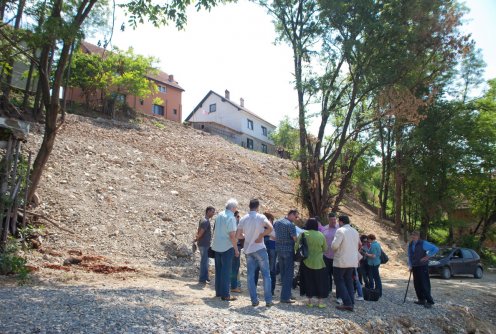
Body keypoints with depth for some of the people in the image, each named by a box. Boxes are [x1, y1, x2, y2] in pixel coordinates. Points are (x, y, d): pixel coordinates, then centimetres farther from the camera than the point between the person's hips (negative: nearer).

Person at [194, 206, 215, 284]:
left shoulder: (204, 220, 15)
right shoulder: (206, 221, -18)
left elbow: (198, 232, 16)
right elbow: (200, 233, -21)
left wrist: (196, 238, 7)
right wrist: (197, 239, -5)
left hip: (205, 245, 10)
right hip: (204, 245, -10)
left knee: (205, 262, 15)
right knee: (204, 262, -3)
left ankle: (205, 278, 23)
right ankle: (202, 279, 3)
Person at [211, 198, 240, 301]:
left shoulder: (219, 215, 6)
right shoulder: (231, 218, -17)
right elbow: (232, 236, -21)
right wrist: (236, 249, -14)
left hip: (217, 246, 7)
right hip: (227, 247, -7)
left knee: (218, 270, 16)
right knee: (226, 271, 0)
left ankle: (218, 292, 25)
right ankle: (225, 295, 4)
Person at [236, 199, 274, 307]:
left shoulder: (243, 219, 3)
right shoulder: (261, 217, -9)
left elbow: (238, 235, 3)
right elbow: (270, 228, -26)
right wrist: (261, 235, -13)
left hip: (248, 250, 4)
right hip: (259, 249, -4)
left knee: (250, 275, 9)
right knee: (266, 274, 5)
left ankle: (254, 300, 10)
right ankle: (268, 300, 6)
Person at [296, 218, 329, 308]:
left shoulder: (303, 234, -9)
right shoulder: (321, 235, -6)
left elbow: (296, 247, -10)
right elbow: (325, 249, 2)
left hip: (307, 262, 0)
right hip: (318, 263, 0)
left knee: (308, 281, 12)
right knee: (319, 281, 12)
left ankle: (309, 301, 17)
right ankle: (320, 301, 14)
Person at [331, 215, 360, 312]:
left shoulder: (340, 231, -15)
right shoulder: (355, 231, 10)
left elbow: (334, 245, -21)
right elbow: (358, 245, 19)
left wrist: (334, 248, 0)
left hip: (341, 261, -7)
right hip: (353, 261, 7)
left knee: (339, 281, 3)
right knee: (349, 282, 15)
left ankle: (347, 303, -3)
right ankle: (351, 304, 13)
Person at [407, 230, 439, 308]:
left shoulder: (423, 243, -10)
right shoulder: (410, 245, 9)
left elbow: (436, 249, -10)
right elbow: (409, 256, 18)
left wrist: (428, 256, -12)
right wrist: (410, 265, 11)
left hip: (423, 267, -6)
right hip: (415, 267, 6)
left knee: (425, 284, -7)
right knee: (417, 284, 8)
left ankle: (429, 301, -2)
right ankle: (421, 300, 18)